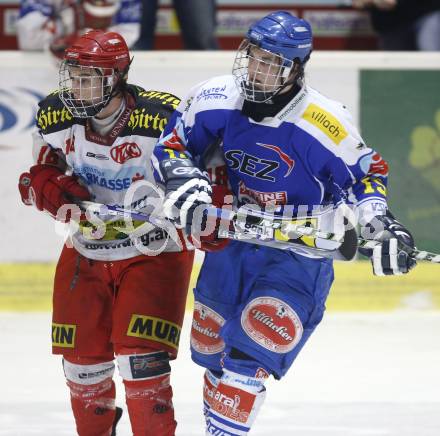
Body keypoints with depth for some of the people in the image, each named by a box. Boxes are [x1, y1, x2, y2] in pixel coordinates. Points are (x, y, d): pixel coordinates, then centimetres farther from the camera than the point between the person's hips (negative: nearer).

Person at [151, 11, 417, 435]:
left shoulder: (326, 124, -22)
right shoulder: (215, 101, -13)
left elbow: (366, 172, -7)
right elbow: (171, 145, -1)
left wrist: (379, 225, -21)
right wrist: (185, 185, -20)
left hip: (299, 256, -5)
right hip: (231, 238, 5)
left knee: (249, 353, -20)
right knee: (210, 348, 18)